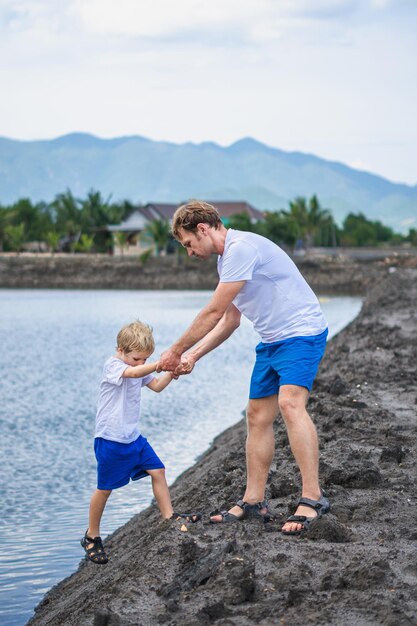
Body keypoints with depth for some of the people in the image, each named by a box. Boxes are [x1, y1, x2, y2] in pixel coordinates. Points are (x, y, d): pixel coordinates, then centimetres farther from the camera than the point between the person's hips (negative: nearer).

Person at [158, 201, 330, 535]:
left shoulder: (241, 248, -19)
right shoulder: (228, 258, 15)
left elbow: (213, 312, -17)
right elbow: (229, 320, 23)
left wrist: (176, 351, -6)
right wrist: (193, 355, 15)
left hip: (302, 332, -11)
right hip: (272, 341, 11)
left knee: (290, 403, -27)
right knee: (258, 415, 9)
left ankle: (312, 498, -28)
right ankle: (254, 501, 17)